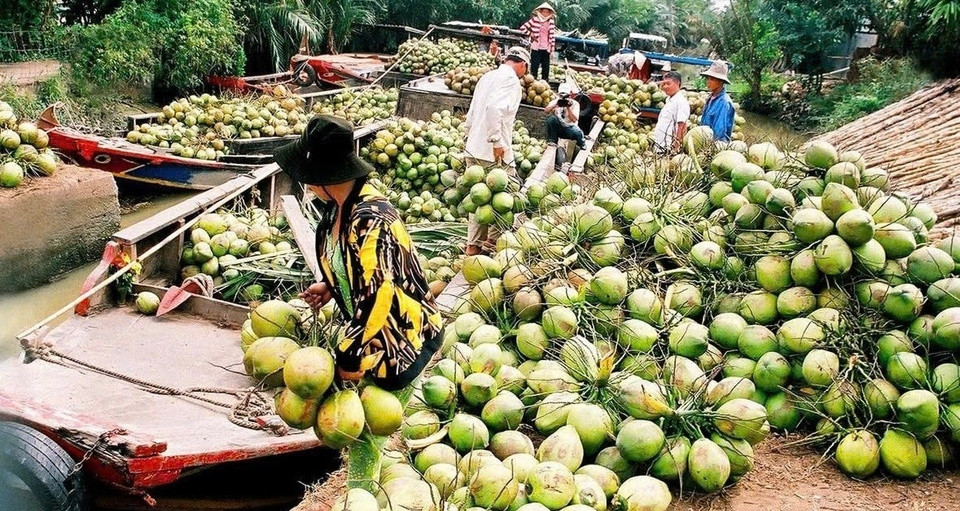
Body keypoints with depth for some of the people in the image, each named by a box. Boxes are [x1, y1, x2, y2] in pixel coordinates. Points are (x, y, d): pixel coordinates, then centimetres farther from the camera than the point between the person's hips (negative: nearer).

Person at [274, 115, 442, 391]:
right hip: (371, 328, 8)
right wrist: (329, 286, -1)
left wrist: (350, 357, -21)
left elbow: (376, 296, -29)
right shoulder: (340, 204, -3)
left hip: (403, 334, -8)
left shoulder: (369, 221, -30)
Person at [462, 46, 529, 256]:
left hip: (474, 148, 9)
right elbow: (494, 107, -25)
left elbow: (472, 112, 20)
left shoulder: (487, 77, 17)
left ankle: (474, 244, 21)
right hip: (493, 152, -9)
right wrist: (497, 142, -21)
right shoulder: (511, 80, -9)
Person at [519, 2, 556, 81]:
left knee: (546, 68, 6)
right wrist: (531, 34, -3)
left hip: (546, 49, 3)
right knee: (534, 66, -2)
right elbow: (523, 27, -2)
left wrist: (552, 48, 4)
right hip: (536, 47, -3)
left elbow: (552, 36, 8)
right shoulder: (535, 19, -3)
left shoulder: (551, 22, 5)